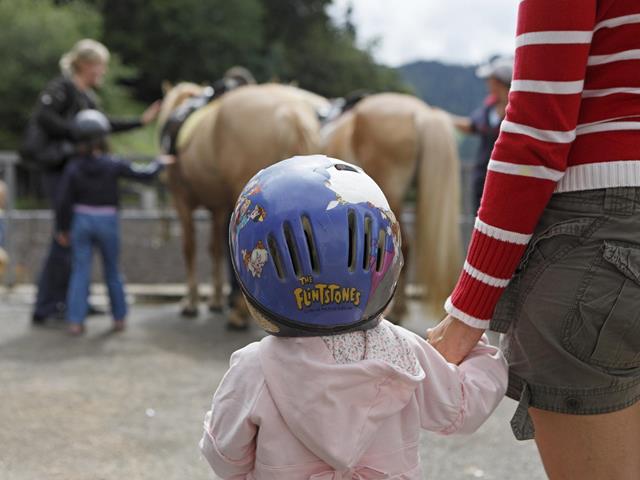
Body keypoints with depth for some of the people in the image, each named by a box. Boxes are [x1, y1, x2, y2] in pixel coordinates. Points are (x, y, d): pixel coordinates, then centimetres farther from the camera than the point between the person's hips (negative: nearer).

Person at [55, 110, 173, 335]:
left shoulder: (73, 167, -5)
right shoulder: (113, 165, -8)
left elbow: (64, 201, -4)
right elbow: (145, 175, 0)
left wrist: (62, 228, 7)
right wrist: (160, 163, 19)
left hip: (81, 222, 1)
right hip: (107, 222, -1)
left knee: (80, 271, 5)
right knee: (112, 271, 13)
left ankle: (75, 321, 1)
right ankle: (119, 317, 22)